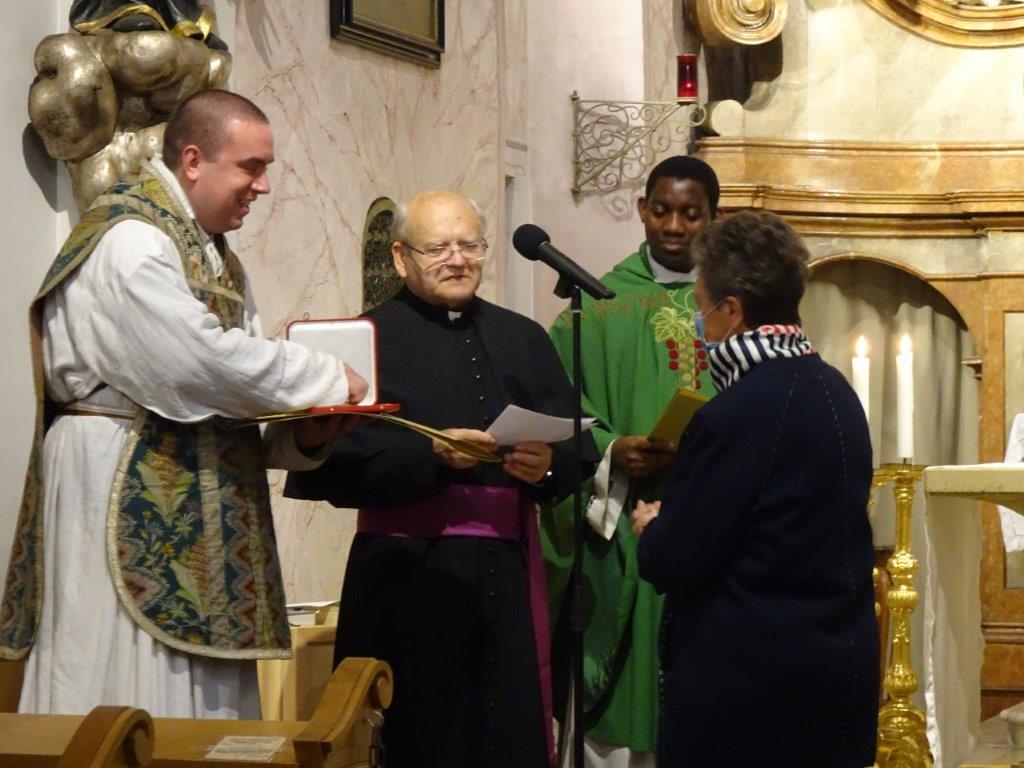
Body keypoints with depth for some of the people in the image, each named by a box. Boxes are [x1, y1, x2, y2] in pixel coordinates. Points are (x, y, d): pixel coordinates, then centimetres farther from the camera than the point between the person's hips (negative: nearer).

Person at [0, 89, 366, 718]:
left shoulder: (216, 257, 18)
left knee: (203, 689, 6)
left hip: (198, 501, 9)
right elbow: (202, 360, -22)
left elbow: (234, 378, 14)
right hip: (128, 494, -9)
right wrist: (330, 381, -11)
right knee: (135, 697, -8)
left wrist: (303, 435, -6)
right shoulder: (131, 241, -12)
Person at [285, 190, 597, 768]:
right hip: (406, 573, -3)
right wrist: (431, 455, -20)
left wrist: (546, 466, -12)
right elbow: (342, 455, -9)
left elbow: (576, 445, 9)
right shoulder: (369, 339, 3)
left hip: (507, 569, 4)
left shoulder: (524, 339, 16)